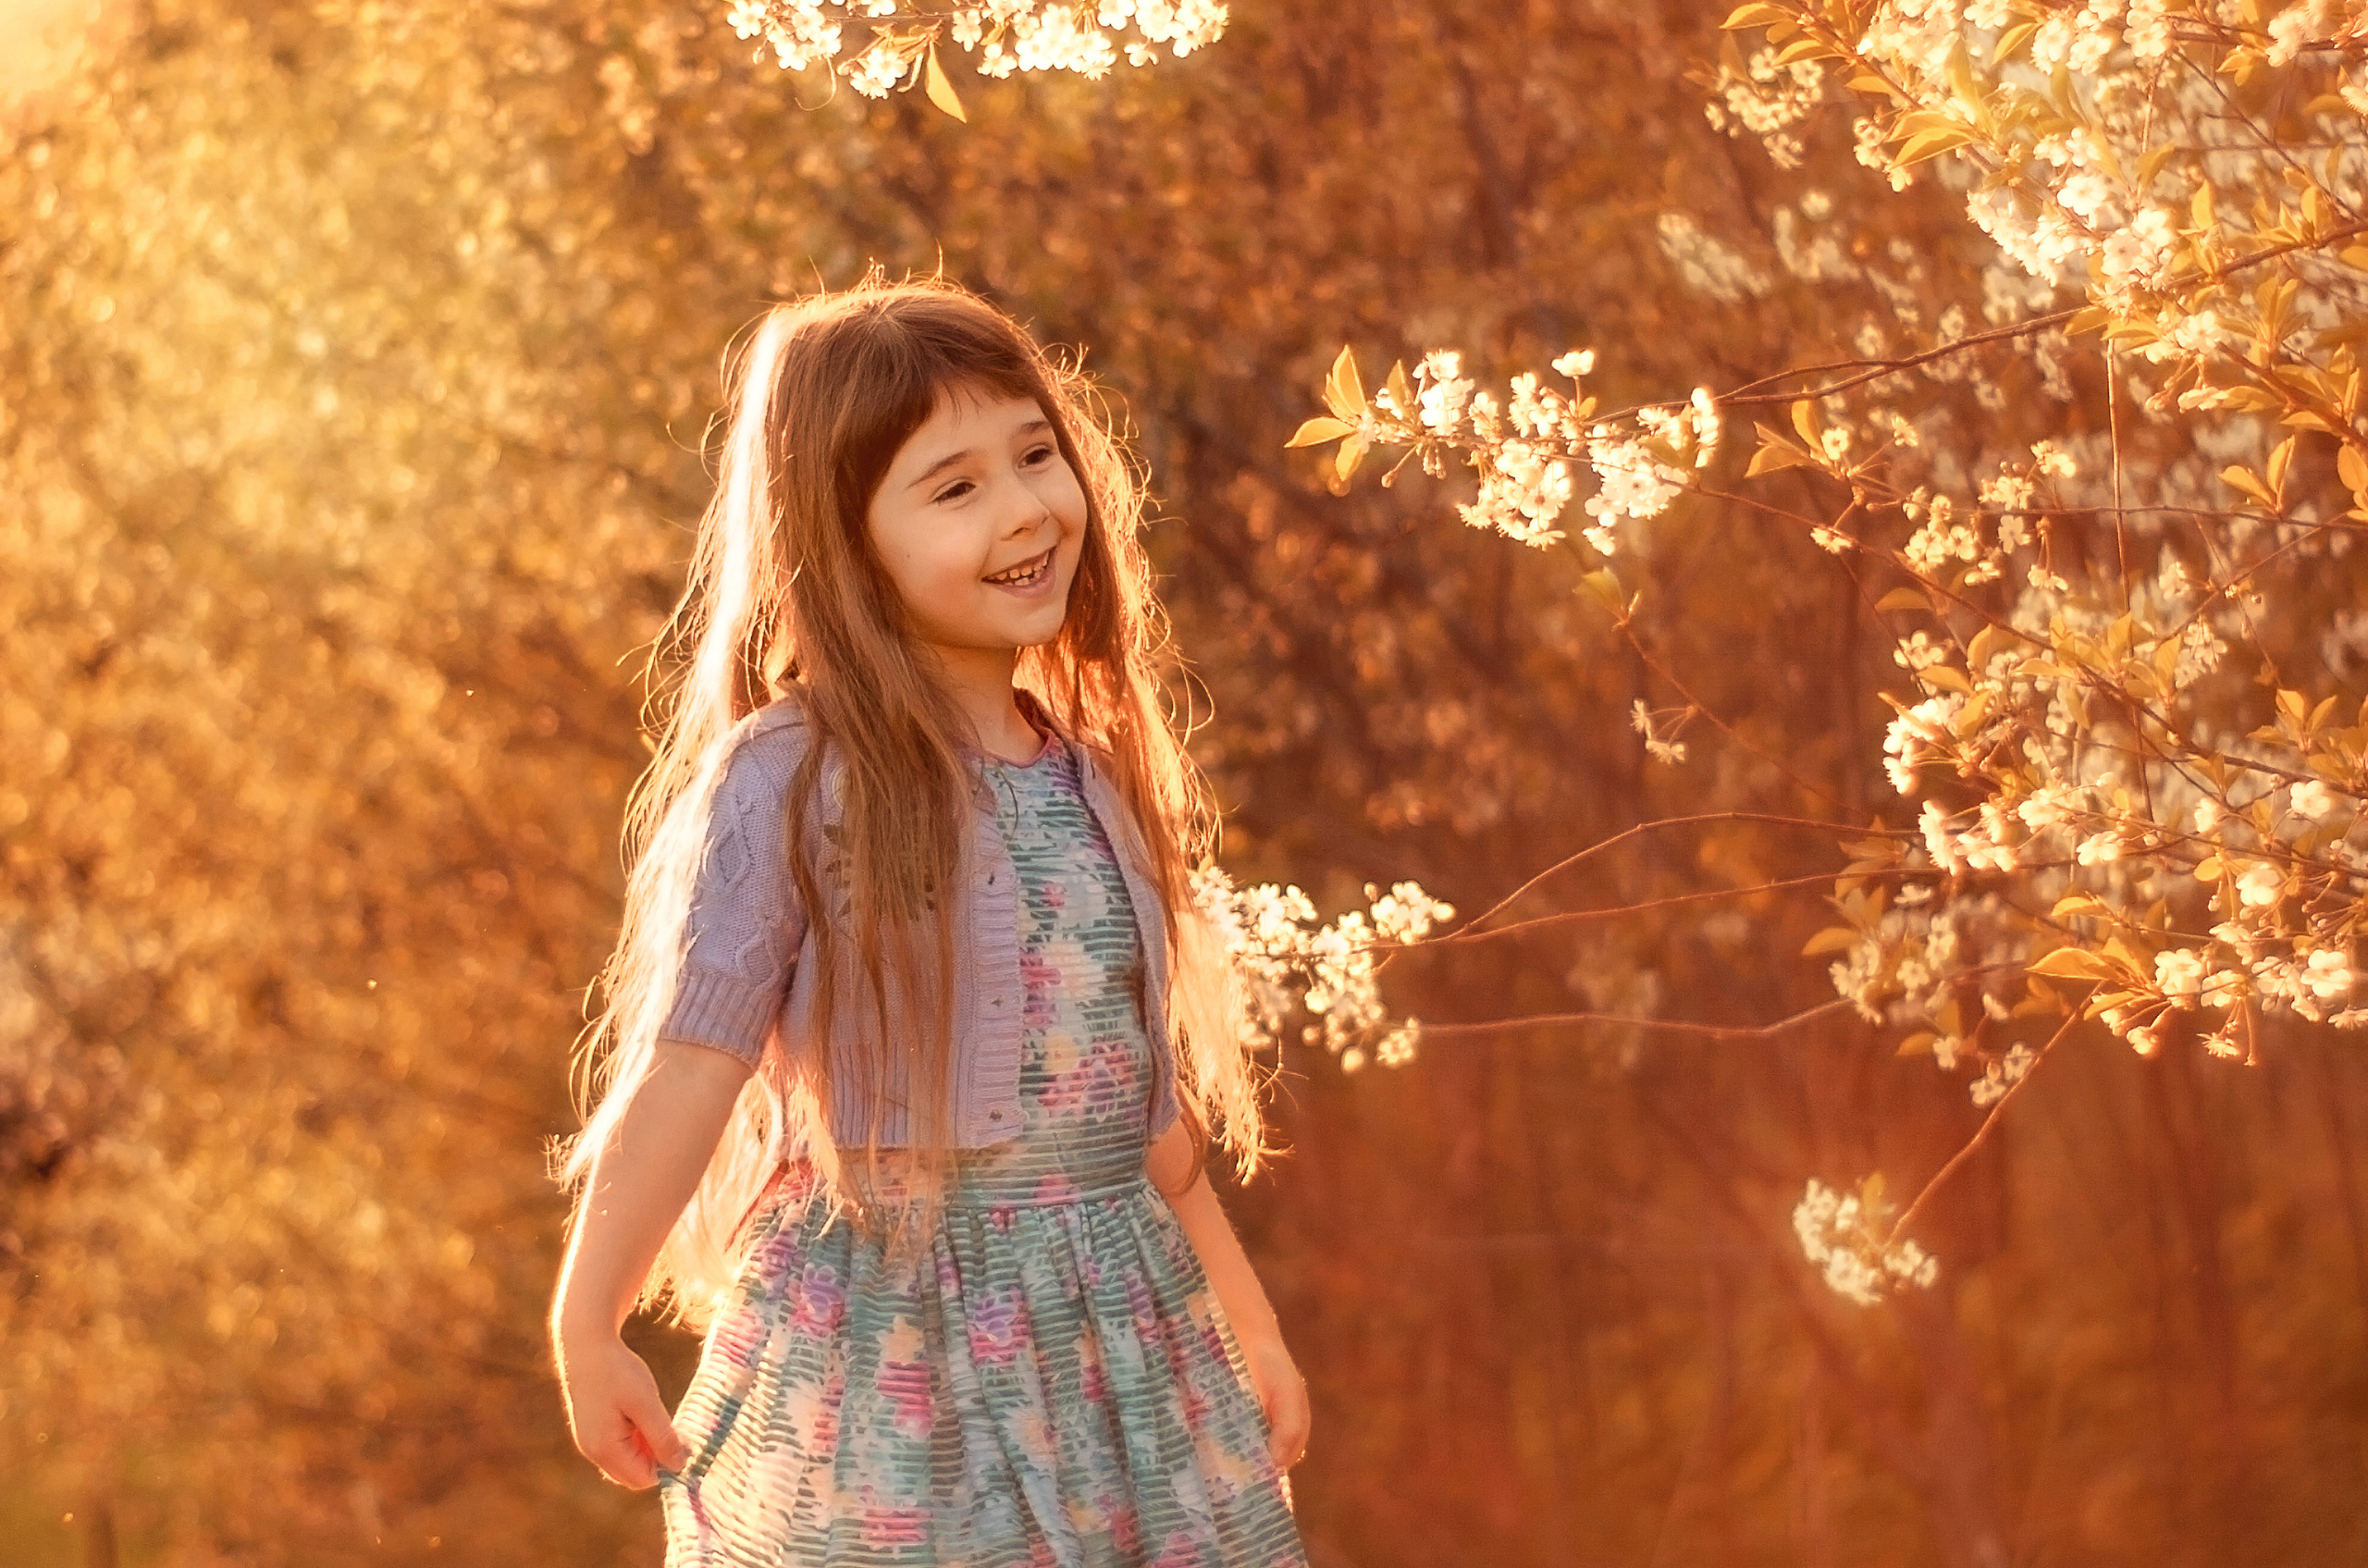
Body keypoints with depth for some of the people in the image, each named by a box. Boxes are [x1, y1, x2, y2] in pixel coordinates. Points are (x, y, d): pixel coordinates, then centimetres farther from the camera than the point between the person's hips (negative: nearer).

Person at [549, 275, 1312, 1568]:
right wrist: (587, 1328, -13)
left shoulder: (1091, 777, 8)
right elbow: (684, 1070, -11)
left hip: (1122, 1323, 6)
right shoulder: (785, 783, -12)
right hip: (885, 1346, -6)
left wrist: (1246, 1318, 22)